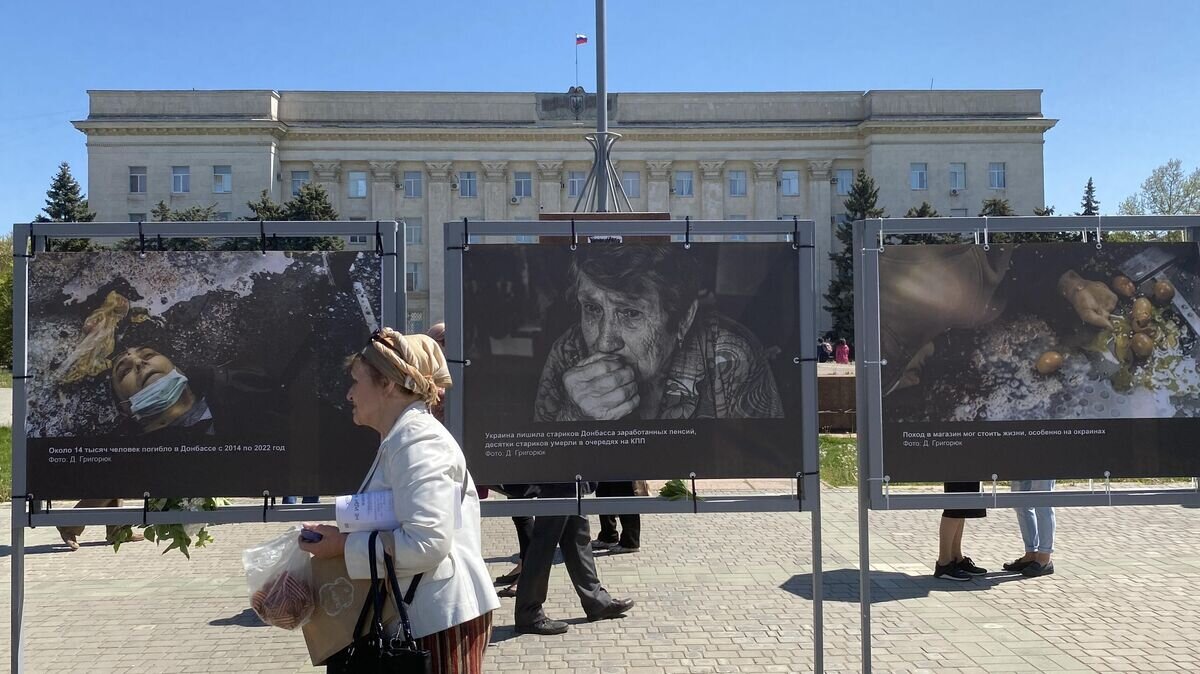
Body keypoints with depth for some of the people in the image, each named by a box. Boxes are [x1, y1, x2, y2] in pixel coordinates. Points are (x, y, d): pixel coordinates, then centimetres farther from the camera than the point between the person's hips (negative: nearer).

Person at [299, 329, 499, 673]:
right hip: (422, 615, 10)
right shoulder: (402, 438, 16)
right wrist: (340, 534, 6)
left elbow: (427, 543, -27)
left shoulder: (418, 441, -18)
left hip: (442, 617, -10)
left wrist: (345, 545, -18)